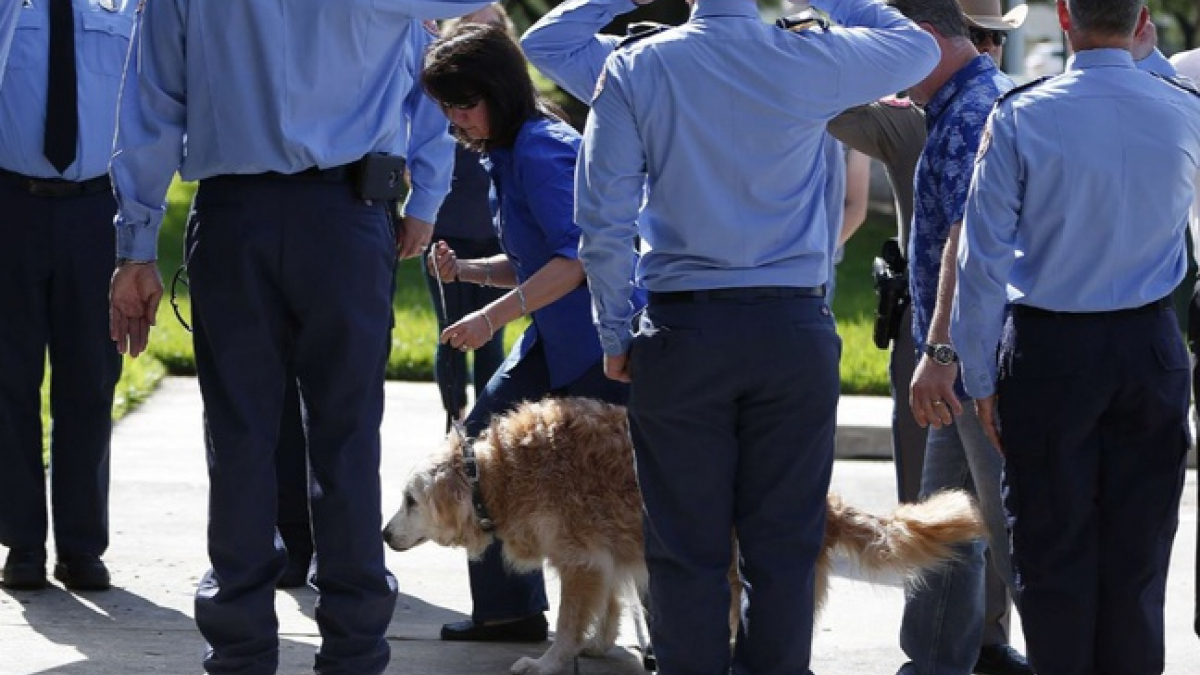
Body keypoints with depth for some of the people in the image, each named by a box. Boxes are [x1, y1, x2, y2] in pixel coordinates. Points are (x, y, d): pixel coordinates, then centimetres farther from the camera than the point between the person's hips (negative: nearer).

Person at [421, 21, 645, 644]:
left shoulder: (540, 149, -17)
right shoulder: (507, 155, 13)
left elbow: (579, 254, -26)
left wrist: (492, 316, -26)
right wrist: (466, 270, 2)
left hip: (605, 336, -10)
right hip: (556, 340, 10)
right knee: (482, 437, 6)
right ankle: (509, 609, 11)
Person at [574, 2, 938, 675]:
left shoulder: (635, 70, -2)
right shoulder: (814, 63, -2)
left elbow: (603, 222, -4)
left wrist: (615, 334, 6)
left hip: (682, 331, 0)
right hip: (795, 334, 1)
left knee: (688, 546, 4)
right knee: (784, 545, 6)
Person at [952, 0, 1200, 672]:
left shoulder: (1021, 117, -12)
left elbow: (983, 260, -10)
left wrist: (981, 377, -1)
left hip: (1048, 348, -2)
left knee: (1053, 547, 5)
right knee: (1139, 547, 9)